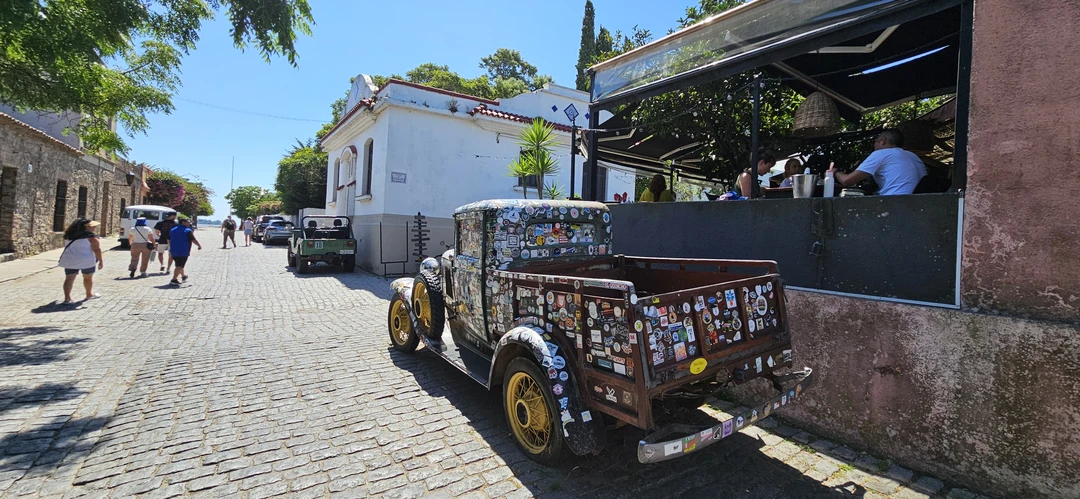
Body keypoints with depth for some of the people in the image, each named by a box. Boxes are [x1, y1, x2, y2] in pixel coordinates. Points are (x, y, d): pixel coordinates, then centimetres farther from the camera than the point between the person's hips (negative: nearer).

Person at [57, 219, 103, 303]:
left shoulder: (70, 236, 10)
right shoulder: (91, 237, -10)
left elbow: (69, 247, 16)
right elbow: (97, 249, -15)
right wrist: (101, 261, -12)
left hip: (69, 260, 5)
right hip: (86, 260, -5)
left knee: (69, 278, 2)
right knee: (88, 278, 13)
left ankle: (67, 298, -7)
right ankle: (89, 294, 29)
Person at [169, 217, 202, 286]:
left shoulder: (172, 230, 14)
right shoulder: (188, 231, -10)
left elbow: (169, 240, 20)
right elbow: (194, 240, -12)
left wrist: (171, 248, 32)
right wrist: (199, 246, 3)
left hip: (174, 251, 8)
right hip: (183, 252, -8)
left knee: (179, 265, 23)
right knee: (179, 266, -5)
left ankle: (183, 276, 42)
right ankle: (174, 280, -13)